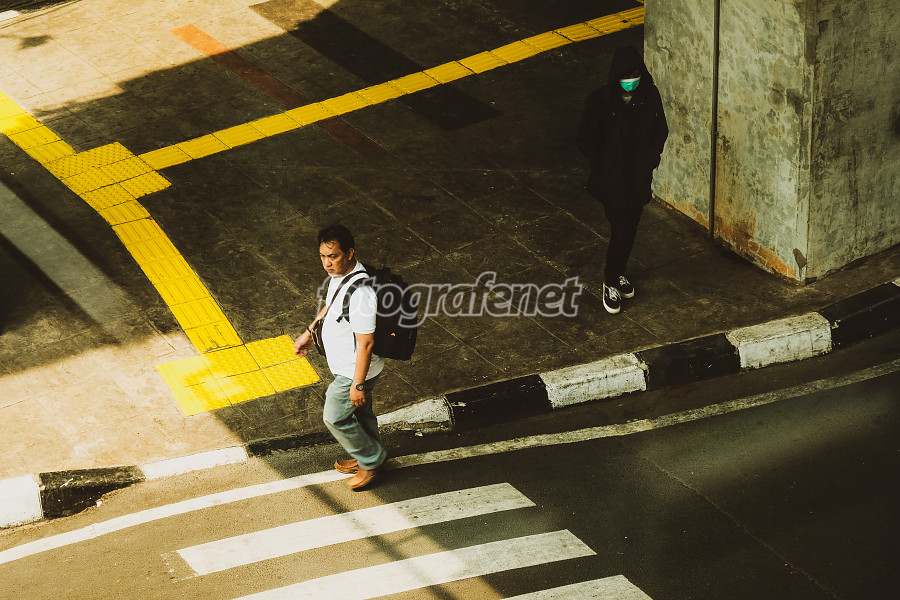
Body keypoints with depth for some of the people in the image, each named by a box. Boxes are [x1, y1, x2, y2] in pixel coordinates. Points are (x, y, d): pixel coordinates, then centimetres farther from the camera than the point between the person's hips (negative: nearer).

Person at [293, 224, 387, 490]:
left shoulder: (360, 293, -38)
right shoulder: (340, 273, -8)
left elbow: (365, 344, -31)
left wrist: (358, 384, -24)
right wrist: (309, 333, 20)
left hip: (354, 370, -9)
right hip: (344, 362, 9)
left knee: (335, 417, 10)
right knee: (359, 411, 27)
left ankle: (371, 460, 30)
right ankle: (369, 455, 48)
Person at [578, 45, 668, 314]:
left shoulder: (650, 96, -7)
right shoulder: (600, 101, -17)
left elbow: (660, 131, 7)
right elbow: (586, 138, -7)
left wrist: (650, 160, -3)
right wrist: (601, 167, -11)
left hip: (639, 178, 4)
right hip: (612, 179, -4)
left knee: (630, 230, 17)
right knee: (621, 232, -4)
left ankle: (618, 272, 39)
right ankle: (611, 281, 17)